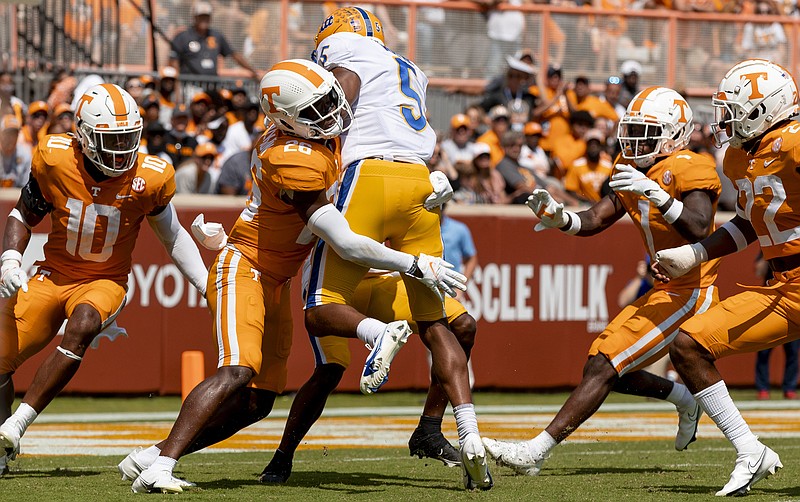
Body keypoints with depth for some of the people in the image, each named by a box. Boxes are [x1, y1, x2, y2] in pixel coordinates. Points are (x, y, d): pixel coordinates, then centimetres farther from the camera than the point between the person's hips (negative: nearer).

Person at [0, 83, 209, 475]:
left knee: (81, 328, -35)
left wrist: (209, 286, -2)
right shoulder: (55, 161, -14)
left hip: (104, 282, -2)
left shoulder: (149, 179, -14)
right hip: (53, 276, 2)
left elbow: (173, 236, 3)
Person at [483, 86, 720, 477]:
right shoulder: (631, 170, 10)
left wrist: (658, 194, -42)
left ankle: (535, 453, -19)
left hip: (688, 294, -9)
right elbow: (593, 221, 4)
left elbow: (698, 230, -31)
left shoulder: (687, 171, -16)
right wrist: (561, 219, -16)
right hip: (664, 293, 9)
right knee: (604, 369, 10)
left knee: (604, 368, -15)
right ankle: (685, 400, 29)